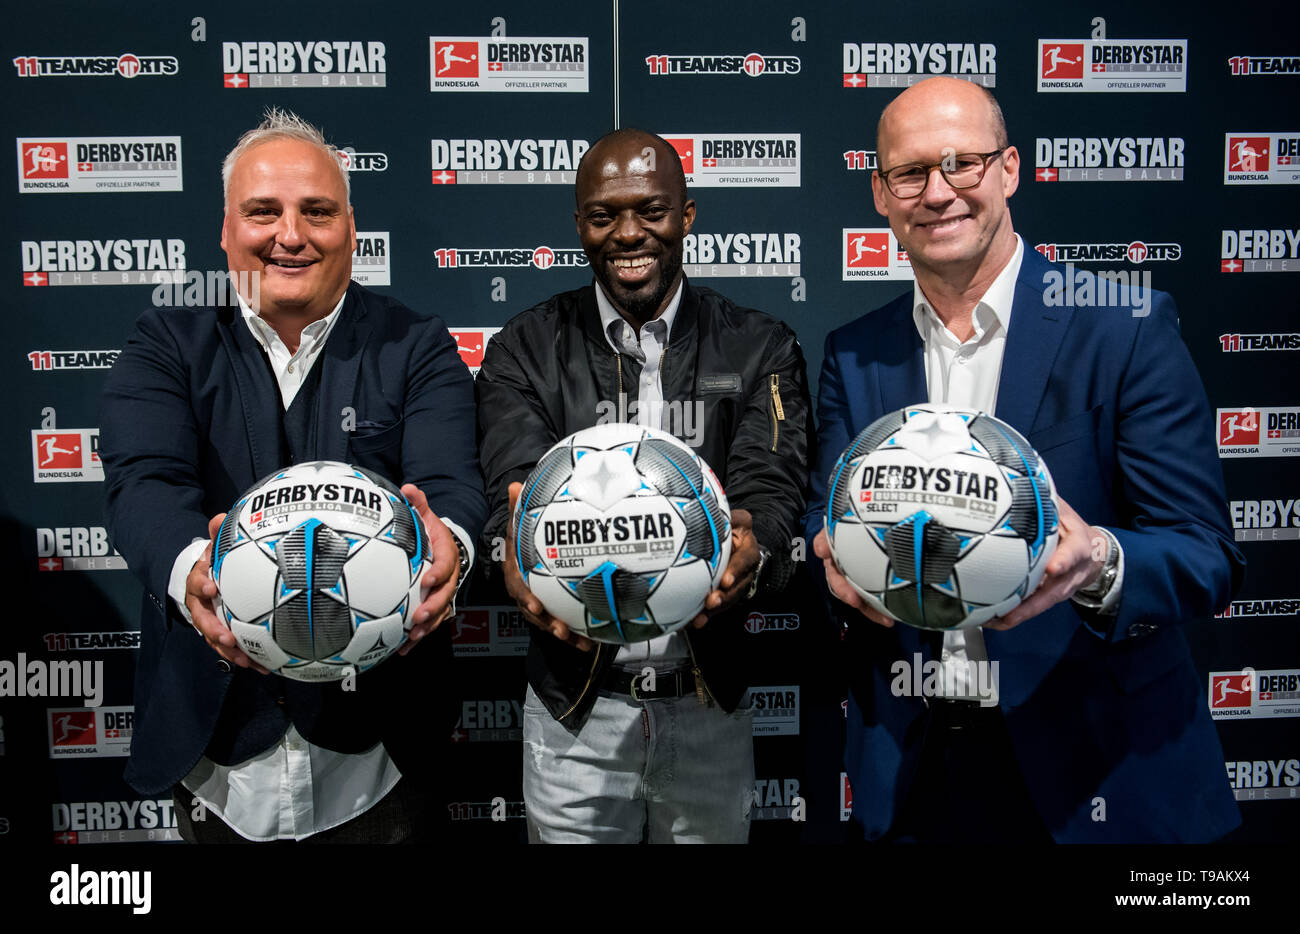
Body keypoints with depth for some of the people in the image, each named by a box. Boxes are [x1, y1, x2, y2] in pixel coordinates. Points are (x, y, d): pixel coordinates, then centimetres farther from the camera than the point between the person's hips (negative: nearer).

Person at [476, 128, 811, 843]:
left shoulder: (759, 350, -1)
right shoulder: (525, 352, -1)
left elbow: (771, 487, -13)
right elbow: (517, 483, -15)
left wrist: (749, 552, -37)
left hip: (711, 710, 1)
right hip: (575, 711, 0)